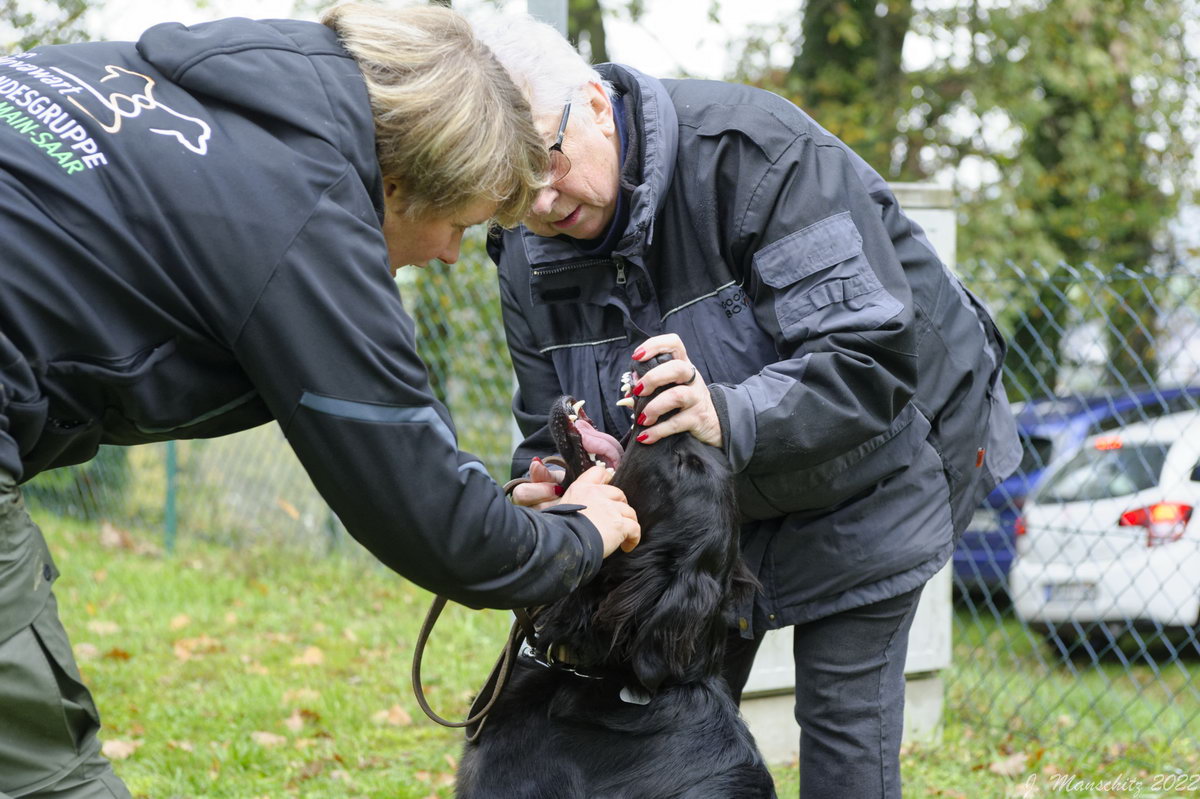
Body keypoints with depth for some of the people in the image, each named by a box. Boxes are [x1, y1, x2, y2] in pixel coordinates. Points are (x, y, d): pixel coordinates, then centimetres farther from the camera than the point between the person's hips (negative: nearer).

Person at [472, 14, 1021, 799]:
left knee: (843, 718, -9)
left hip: (868, 463, -6)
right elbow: (548, 429, -2)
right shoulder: (528, 257, -9)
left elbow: (868, 353, -35)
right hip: (719, 499, 6)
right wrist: (545, 483, -27)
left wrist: (729, 417, -51)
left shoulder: (752, 147, -30)